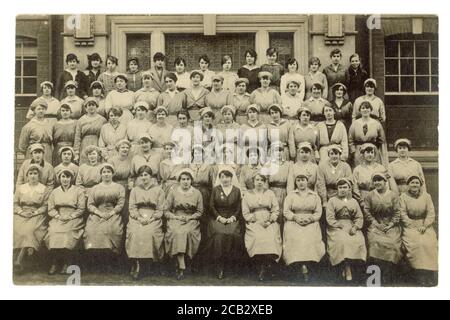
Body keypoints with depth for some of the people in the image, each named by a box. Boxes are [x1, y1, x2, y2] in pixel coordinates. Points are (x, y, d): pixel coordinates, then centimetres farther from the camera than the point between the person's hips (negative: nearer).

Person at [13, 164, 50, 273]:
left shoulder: (44, 189, 10)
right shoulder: (20, 188, 18)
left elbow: (45, 206, 3)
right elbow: (15, 204, 12)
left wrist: (35, 212, -12)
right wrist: (21, 212, -6)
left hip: (37, 215, -2)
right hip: (21, 215, 2)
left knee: (29, 229, -31)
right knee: (17, 229, -28)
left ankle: (20, 260, -29)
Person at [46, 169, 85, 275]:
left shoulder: (78, 191, 7)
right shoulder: (55, 192, 18)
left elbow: (81, 209, 0)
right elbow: (50, 209, 11)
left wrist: (69, 217, -11)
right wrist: (58, 216, -7)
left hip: (73, 219, -3)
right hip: (58, 219, 3)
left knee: (68, 233, -30)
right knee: (53, 232, -26)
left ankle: (67, 264, -16)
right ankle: (55, 263, -16)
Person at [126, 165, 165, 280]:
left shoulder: (158, 191, 12)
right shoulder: (135, 190, 19)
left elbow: (160, 210, 6)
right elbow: (132, 208, 10)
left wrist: (150, 219, -11)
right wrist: (139, 218, -9)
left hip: (153, 219, -1)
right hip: (137, 218, 2)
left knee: (150, 233, -31)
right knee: (135, 233, -29)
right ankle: (137, 265, -22)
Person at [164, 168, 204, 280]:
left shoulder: (197, 193, 7)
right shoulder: (173, 192, 6)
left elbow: (200, 212, 9)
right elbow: (166, 211, 7)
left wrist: (189, 217, -7)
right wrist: (177, 217, -9)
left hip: (191, 220, 1)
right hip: (175, 219, 0)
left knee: (187, 232, -32)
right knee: (177, 233, -32)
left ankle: (179, 262, -14)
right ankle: (181, 267, -31)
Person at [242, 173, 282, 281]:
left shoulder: (270, 193, 17)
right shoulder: (247, 195, 13)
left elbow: (276, 210, 10)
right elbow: (245, 213, 6)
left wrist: (269, 221, -7)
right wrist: (257, 221, -8)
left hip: (269, 222, 1)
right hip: (254, 223, -1)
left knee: (271, 237, -28)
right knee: (258, 237, -32)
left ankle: (264, 268, -16)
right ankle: (261, 264, -17)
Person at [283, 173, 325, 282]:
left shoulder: (315, 196, 15)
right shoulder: (290, 195, 15)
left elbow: (318, 212, 8)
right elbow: (286, 211, 6)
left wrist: (310, 218, -11)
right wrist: (295, 217, -11)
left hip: (311, 223, 0)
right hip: (293, 222, 0)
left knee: (310, 239, -29)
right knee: (295, 239, -29)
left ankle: (306, 265, -20)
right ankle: (303, 268, -23)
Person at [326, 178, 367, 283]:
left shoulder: (354, 201, 20)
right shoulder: (332, 201, 10)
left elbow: (360, 217, 11)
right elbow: (330, 218, 0)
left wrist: (355, 227, -9)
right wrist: (341, 226, -12)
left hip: (352, 228, 3)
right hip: (336, 227, -2)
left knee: (358, 241, -28)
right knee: (343, 241, -32)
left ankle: (350, 266, -13)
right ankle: (347, 270, -21)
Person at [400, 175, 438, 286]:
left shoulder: (426, 196, 8)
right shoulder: (403, 197, 2)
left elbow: (431, 213, 2)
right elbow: (403, 215, -4)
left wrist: (424, 226, -12)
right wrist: (414, 227, -13)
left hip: (425, 225, 2)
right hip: (410, 226, -2)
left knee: (429, 243, -26)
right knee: (416, 243, -29)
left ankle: (430, 274, -18)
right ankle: (420, 274, -21)